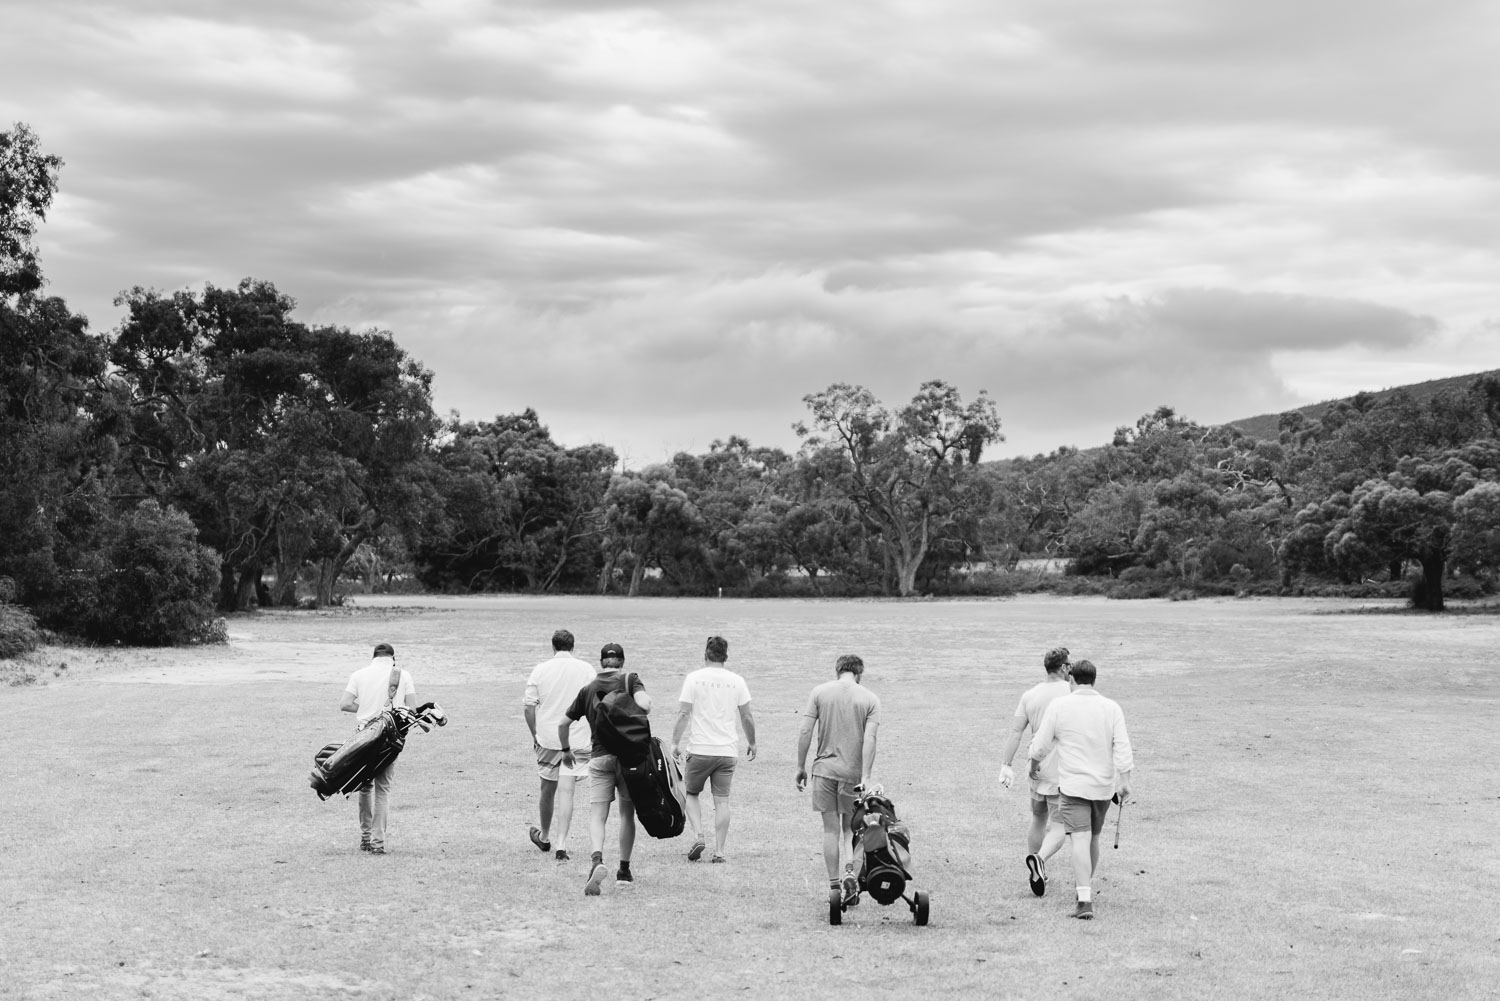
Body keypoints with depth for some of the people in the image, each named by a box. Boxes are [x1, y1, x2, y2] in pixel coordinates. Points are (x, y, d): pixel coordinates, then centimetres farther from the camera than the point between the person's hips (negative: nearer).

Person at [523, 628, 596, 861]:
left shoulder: (540, 670, -1)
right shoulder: (587, 670, -2)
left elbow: (529, 706, -1)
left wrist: (534, 734, 10)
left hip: (547, 737, 1)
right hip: (578, 739, -1)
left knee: (548, 788, 16)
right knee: (566, 791, -2)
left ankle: (544, 837, 34)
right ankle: (561, 845, -10)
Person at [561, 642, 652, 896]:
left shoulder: (588, 689, 9)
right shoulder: (630, 680, 0)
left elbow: (563, 723, 13)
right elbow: (644, 705, -19)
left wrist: (566, 750, 28)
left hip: (599, 758, 1)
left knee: (597, 816, -3)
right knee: (627, 813, 14)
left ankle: (596, 860, -29)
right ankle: (624, 870, 16)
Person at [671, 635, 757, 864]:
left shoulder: (694, 678, -3)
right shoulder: (737, 681, 3)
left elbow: (683, 714, -7)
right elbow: (747, 717, 8)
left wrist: (675, 743, -1)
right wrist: (751, 744, 20)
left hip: (700, 750, -2)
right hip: (728, 750, 2)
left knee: (691, 793, 15)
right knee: (721, 800, 5)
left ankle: (698, 836, -3)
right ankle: (719, 851, 2)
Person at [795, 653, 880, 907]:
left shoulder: (820, 692, 3)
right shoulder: (870, 699, 0)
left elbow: (805, 732, -1)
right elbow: (869, 739, -9)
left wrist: (800, 767, 6)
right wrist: (866, 777, -11)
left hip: (824, 768, 1)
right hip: (854, 772, -1)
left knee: (831, 828, 7)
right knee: (850, 827, 12)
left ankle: (834, 886, 8)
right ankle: (850, 872, -11)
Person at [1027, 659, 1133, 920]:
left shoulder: (1058, 707, -5)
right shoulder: (1111, 708, 1)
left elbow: (1040, 745, 1)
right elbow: (1122, 748, -6)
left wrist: (1034, 765, 20)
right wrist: (1124, 781, -4)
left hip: (1072, 785, -3)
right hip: (1104, 785, 3)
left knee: (1080, 840, -11)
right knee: (1093, 837, 21)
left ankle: (1085, 900, -22)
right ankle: (1086, 885, 37)